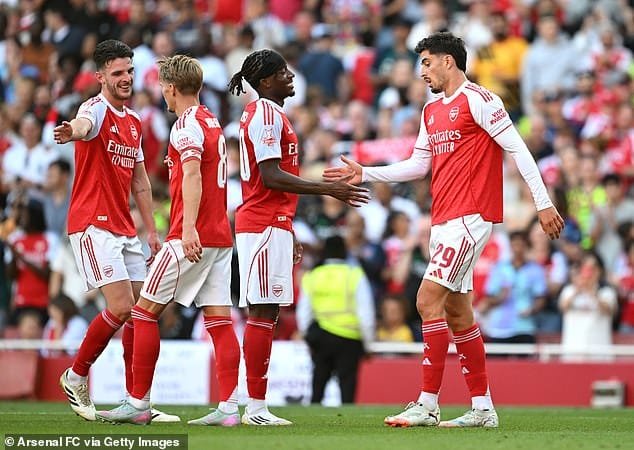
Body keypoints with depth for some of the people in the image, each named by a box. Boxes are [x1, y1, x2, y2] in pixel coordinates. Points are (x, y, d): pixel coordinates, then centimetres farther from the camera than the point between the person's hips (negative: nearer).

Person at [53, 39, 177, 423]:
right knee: (121, 308, -15)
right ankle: (76, 377, 4)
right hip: (94, 226, -8)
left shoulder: (135, 122, 16)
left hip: (126, 230, 8)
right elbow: (84, 126, -36)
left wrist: (152, 230, 18)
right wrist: (72, 132, -60)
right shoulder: (97, 109, -9)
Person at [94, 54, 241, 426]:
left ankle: (138, 402, 2)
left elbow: (193, 175, -25)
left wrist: (188, 227, -35)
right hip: (220, 237, 9)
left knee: (146, 310, 0)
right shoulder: (212, 122, 18)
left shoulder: (187, 126, -10)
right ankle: (229, 406, -6)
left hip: (192, 238, -9)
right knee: (219, 319, 2)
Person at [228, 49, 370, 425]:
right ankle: (256, 406, -12)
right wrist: (328, 189, -18)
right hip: (265, 226, -10)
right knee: (263, 313, -10)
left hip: (271, 224, 10)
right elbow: (271, 177, -19)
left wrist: (289, 234, 25)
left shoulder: (266, 113, 20)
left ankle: (255, 406, 7)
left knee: (266, 313, 8)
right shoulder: (266, 114, -12)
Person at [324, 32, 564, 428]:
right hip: (444, 219, 9)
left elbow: (517, 149, -11)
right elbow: (418, 166, 25)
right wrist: (366, 174, 18)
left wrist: (543, 203, -15)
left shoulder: (477, 100, -9)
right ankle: (483, 408, 14)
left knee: (429, 300, -15)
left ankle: (427, 405, -14)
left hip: (470, 216, -9)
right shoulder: (431, 111, 18)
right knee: (457, 311, 9)